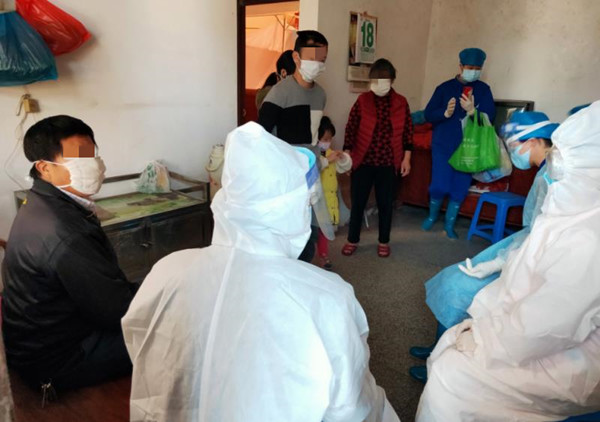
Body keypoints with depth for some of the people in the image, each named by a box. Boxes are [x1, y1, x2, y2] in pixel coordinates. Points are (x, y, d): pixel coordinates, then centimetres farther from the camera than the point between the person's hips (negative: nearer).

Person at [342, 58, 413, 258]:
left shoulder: (401, 103, 1)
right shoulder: (362, 100, -2)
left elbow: (408, 132, 5)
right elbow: (351, 129, -1)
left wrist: (406, 158, 1)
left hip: (389, 163, 1)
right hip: (362, 161, 0)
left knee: (386, 203, 10)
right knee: (358, 201, 7)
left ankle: (384, 242, 27)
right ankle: (353, 240, 24)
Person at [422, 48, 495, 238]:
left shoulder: (483, 89, 3)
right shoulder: (445, 87, 0)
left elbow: (490, 117, -6)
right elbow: (428, 114, -4)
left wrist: (472, 110, -25)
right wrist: (445, 113, -23)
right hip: (443, 145, -1)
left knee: (460, 189, 5)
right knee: (439, 186, -3)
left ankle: (449, 224, 21)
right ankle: (432, 216, 25)